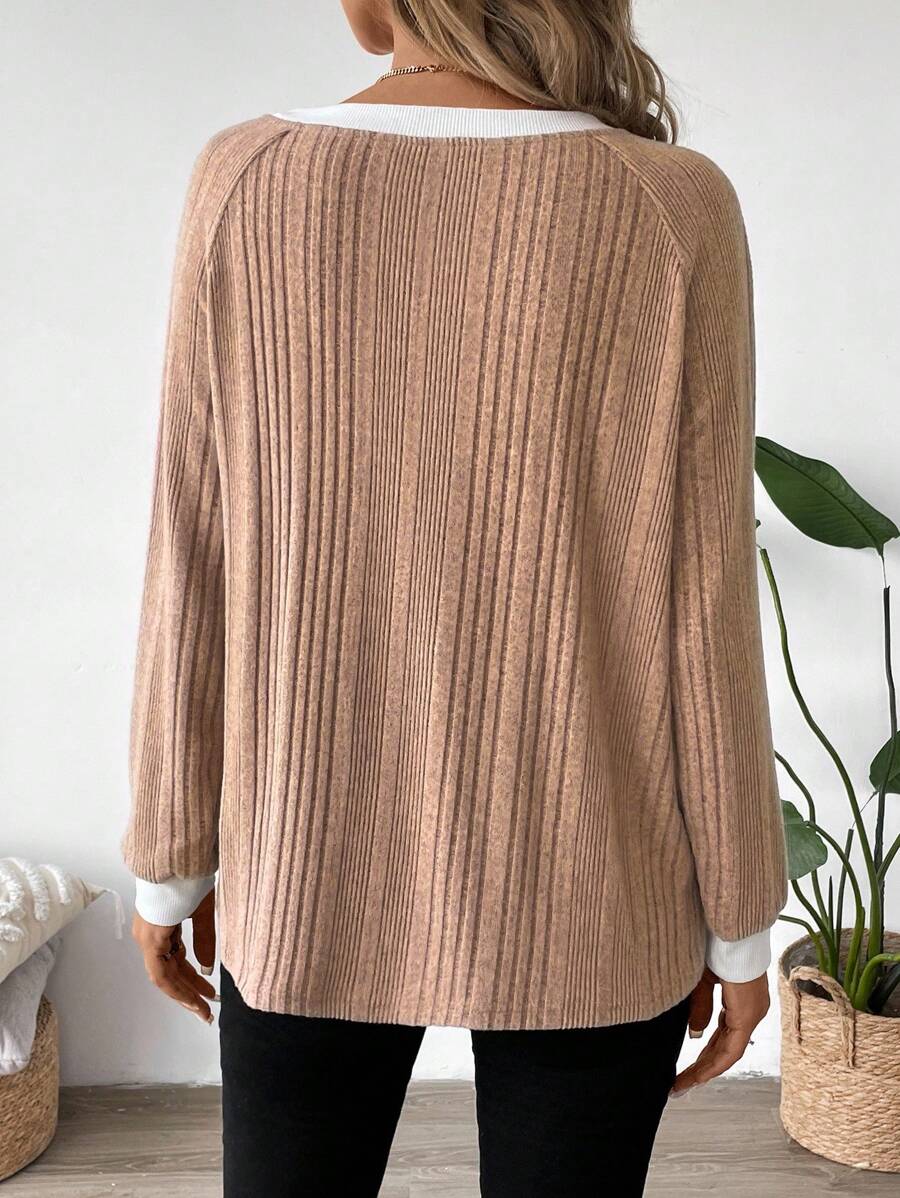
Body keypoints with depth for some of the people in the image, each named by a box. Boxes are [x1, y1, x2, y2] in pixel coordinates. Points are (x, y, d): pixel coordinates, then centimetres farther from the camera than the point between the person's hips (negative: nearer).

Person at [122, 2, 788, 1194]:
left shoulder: (246, 182, -9)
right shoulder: (672, 207, -12)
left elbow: (195, 573, -5)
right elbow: (701, 612, -10)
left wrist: (172, 861, 8)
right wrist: (738, 921, 3)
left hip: (312, 872, 1)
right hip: (579, 900, -1)